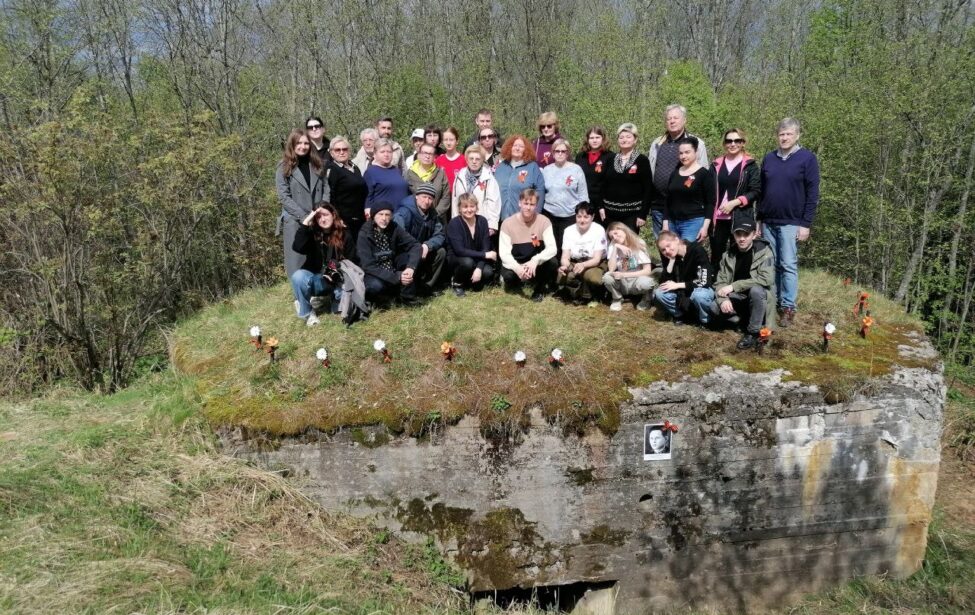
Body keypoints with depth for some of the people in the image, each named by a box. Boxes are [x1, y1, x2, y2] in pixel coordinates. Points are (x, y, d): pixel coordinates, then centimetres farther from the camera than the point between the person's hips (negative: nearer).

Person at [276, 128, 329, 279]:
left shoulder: (316, 165, 13)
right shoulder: (284, 168, 0)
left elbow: (326, 189, 9)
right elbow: (284, 197, -7)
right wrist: (304, 216, -14)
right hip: (295, 222, -3)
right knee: (298, 262, -1)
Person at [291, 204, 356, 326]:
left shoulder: (345, 235, -2)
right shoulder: (311, 233, -5)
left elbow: (351, 261, -1)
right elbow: (298, 248, -26)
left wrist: (337, 276, -18)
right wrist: (305, 222, -27)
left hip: (338, 281, 0)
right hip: (316, 279, 0)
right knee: (298, 276, -33)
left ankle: (335, 298, 9)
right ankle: (307, 312, -9)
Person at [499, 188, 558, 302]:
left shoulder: (544, 221, -12)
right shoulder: (508, 224, -13)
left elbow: (552, 248, -22)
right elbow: (504, 253, -19)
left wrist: (535, 260, -41)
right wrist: (517, 268, -38)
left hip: (535, 263, 1)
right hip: (515, 263, 0)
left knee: (552, 262, -30)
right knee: (508, 275, -33)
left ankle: (539, 288, 1)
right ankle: (517, 283, 8)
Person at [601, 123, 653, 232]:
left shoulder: (642, 160, -1)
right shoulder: (611, 160, 11)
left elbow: (648, 189, -5)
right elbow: (604, 185, 13)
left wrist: (643, 214, -11)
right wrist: (601, 207, 2)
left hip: (631, 214, -4)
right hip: (610, 213, 4)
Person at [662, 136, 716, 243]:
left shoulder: (705, 173, -2)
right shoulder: (674, 173, 14)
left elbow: (710, 202, -5)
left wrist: (705, 226, -13)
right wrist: (665, 223, 7)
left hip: (694, 222, -5)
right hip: (673, 223, 5)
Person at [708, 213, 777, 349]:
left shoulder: (764, 251, -14)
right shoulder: (729, 255, -1)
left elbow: (766, 279, -27)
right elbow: (720, 281, -4)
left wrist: (734, 286, -28)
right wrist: (723, 299, -26)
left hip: (758, 298, -3)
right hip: (737, 299, 3)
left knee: (756, 290, -37)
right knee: (715, 308, -24)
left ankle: (753, 333, -19)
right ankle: (744, 319, 3)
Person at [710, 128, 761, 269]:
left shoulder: (750, 165, 2)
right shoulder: (717, 164, 12)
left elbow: (756, 191, -4)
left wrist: (735, 202, -15)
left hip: (741, 218, -3)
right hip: (718, 218, 3)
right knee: (716, 257, 7)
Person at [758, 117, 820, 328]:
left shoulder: (807, 158, -3)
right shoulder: (769, 158, 10)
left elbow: (812, 193, -5)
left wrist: (806, 224, -10)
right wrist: (759, 219, 9)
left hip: (791, 222, -4)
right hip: (768, 222, 4)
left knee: (788, 266, -4)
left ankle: (788, 308, 1)